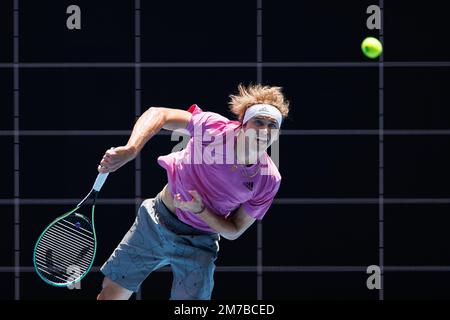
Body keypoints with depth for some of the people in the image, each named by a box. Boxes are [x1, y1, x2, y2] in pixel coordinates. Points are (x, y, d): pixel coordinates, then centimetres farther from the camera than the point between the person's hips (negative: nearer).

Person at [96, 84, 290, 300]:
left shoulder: (269, 181, -18)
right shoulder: (213, 128, -23)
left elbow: (233, 231, -8)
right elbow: (157, 114, -15)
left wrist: (200, 210, -27)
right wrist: (130, 150, -33)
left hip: (200, 243, 0)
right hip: (156, 221, 0)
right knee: (111, 293, 6)